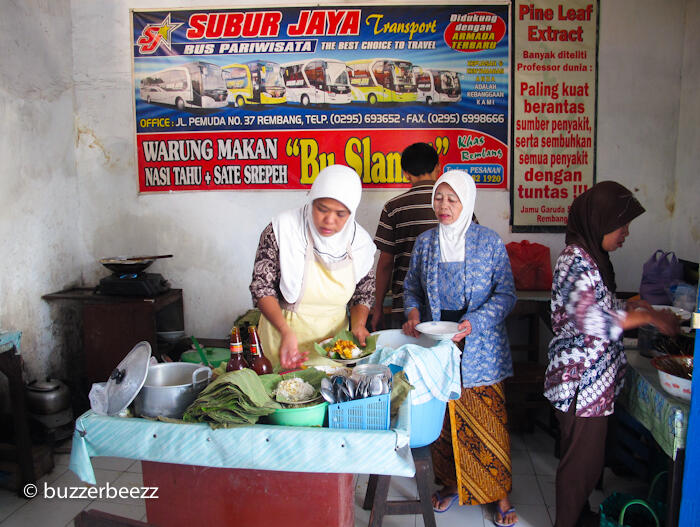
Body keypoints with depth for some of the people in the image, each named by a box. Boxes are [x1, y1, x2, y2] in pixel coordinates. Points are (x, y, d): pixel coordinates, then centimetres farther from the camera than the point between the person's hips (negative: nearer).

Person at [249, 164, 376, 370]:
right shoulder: (282, 230, -17)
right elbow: (262, 286, -15)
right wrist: (286, 331, -28)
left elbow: (363, 294, 6)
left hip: (334, 338, 3)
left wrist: (358, 325, -13)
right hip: (282, 334, -3)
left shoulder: (360, 242, -6)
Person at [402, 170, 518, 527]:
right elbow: (412, 287, 14)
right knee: (443, 420, 12)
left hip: (480, 350, -3)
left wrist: (474, 322, -20)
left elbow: (506, 294, -6)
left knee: (488, 421, 4)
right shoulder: (424, 243, 6)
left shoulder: (489, 242, -4)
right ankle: (451, 484, 32)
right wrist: (413, 311, -7)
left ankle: (500, 494, 21)